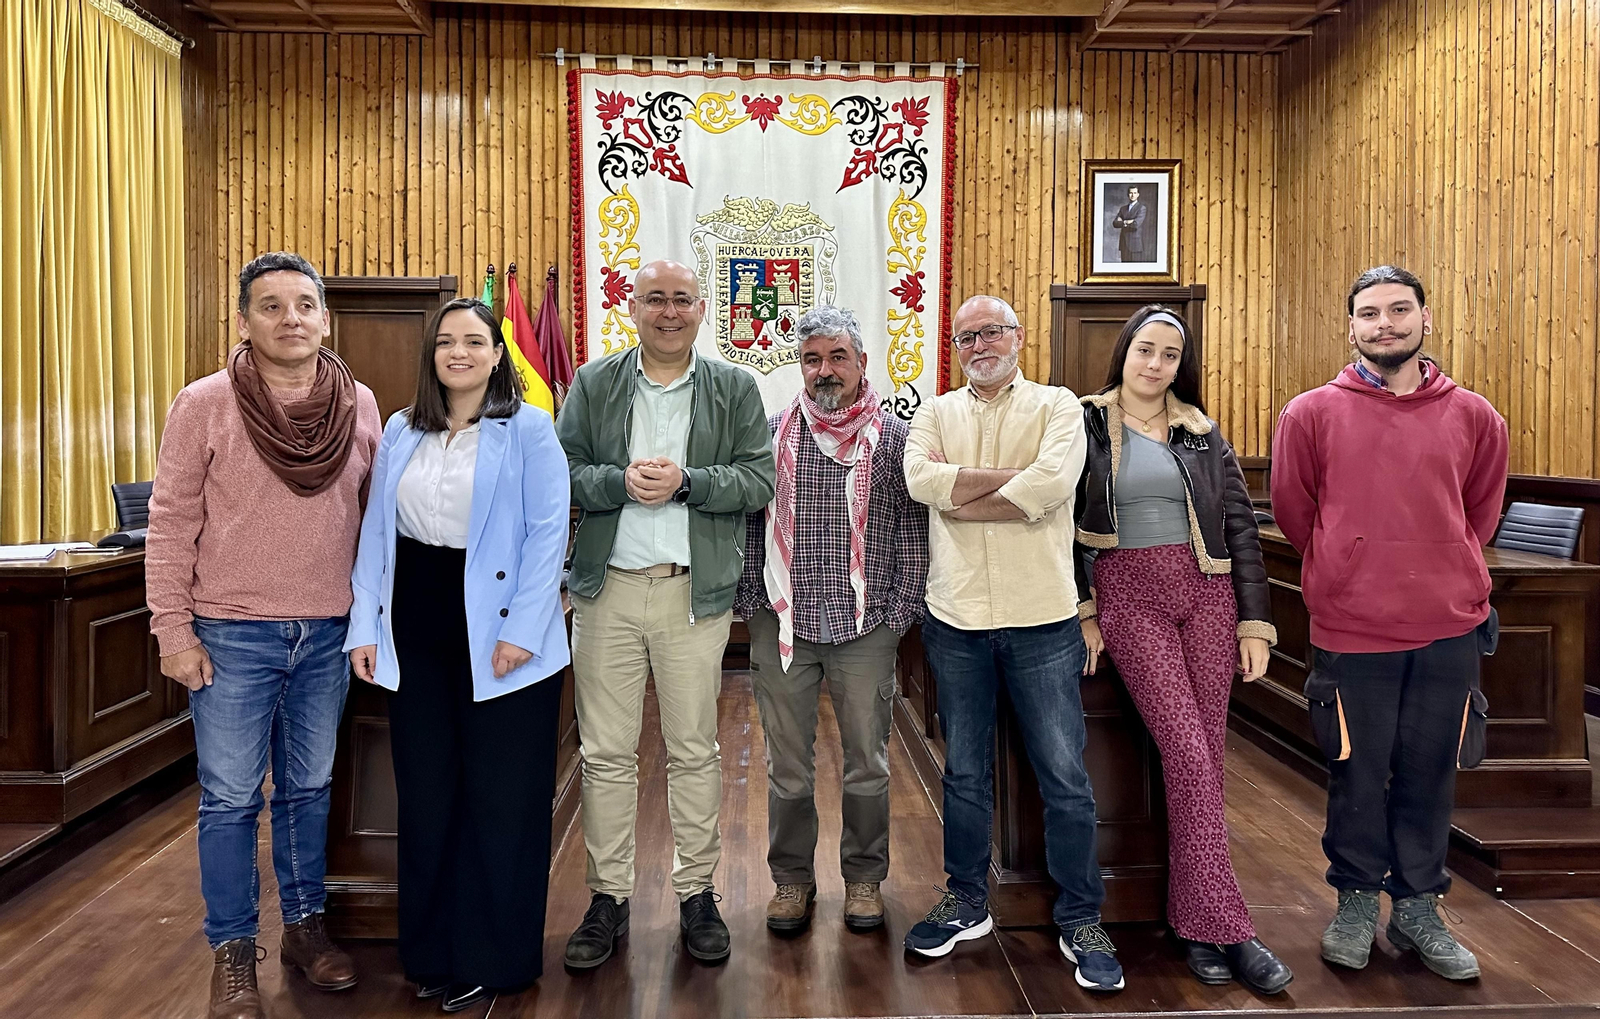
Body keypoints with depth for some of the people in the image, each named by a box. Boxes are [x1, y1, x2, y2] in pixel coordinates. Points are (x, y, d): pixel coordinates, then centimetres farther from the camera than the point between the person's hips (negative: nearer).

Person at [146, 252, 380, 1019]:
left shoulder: (360, 405, 2)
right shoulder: (204, 404, -6)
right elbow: (170, 524, -5)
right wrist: (173, 631, -7)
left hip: (327, 636, 3)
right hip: (232, 637, -2)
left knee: (309, 789, 15)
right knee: (230, 799, 6)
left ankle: (304, 925, 32)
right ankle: (232, 952, 23)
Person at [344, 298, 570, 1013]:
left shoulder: (529, 430, -3)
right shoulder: (400, 433, 11)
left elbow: (548, 532, -9)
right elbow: (375, 532, 11)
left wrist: (522, 630, -16)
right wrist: (365, 626, 4)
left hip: (497, 635, -4)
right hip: (416, 636, 5)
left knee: (499, 799, 4)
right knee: (425, 794, 12)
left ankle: (491, 958, 20)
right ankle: (430, 952, 28)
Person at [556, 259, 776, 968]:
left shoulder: (735, 390, 7)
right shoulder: (593, 384, 8)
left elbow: (760, 480, -2)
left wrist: (685, 481, -15)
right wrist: (622, 482, -15)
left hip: (696, 592, -1)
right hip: (608, 590, 1)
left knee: (695, 750, 7)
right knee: (606, 752, 7)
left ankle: (697, 893, 22)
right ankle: (608, 896, 21)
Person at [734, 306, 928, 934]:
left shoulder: (894, 437, 3)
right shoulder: (770, 434, 6)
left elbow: (913, 532, 2)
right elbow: (746, 519, 8)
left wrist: (901, 611, -4)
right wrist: (751, 602, 1)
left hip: (867, 626, -1)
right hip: (781, 623, 1)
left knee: (867, 762, 9)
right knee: (787, 764, 9)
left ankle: (864, 877, 27)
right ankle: (791, 877, 27)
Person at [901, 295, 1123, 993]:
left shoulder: (1056, 405, 1)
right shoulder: (936, 413, 9)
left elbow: (1053, 483, -18)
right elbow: (920, 480, -10)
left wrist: (957, 494, -10)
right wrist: (1009, 476, -14)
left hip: (1042, 620, -2)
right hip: (956, 620, 3)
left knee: (1065, 777, 4)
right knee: (964, 772, 15)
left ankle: (1081, 921, 21)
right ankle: (967, 902, 32)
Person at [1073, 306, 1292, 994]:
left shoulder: (1203, 434, 13)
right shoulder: (1085, 425, 3)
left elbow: (1240, 527, 10)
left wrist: (1254, 622, 5)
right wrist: (1080, 610, -5)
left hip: (1207, 592, 4)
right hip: (1129, 598, -3)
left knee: (1204, 756, 3)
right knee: (1188, 755, -11)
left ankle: (1192, 918, 17)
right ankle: (1226, 928, -2)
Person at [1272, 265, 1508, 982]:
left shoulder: (1473, 417, 4)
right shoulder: (1311, 414, -3)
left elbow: (1480, 513, 16)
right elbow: (1293, 513, 5)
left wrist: (1444, 577, 13)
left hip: (1448, 628, 2)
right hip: (1350, 630, -2)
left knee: (1429, 775, 11)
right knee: (1358, 775, 8)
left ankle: (1418, 908, 28)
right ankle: (1356, 903, 27)